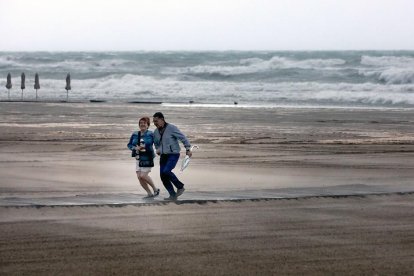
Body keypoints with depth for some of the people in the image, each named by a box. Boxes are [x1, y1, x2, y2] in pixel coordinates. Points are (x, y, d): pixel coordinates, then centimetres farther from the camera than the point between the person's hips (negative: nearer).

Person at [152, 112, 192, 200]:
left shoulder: (171, 128, -12)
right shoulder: (156, 132, 9)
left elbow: (183, 137, -10)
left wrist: (188, 149, -14)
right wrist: (157, 149, 11)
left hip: (173, 154, -7)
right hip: (163, 156, 7)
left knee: (166, 171, -25)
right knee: (163, 176, -2)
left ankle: (180, 187, -7)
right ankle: (173, 195, 8)